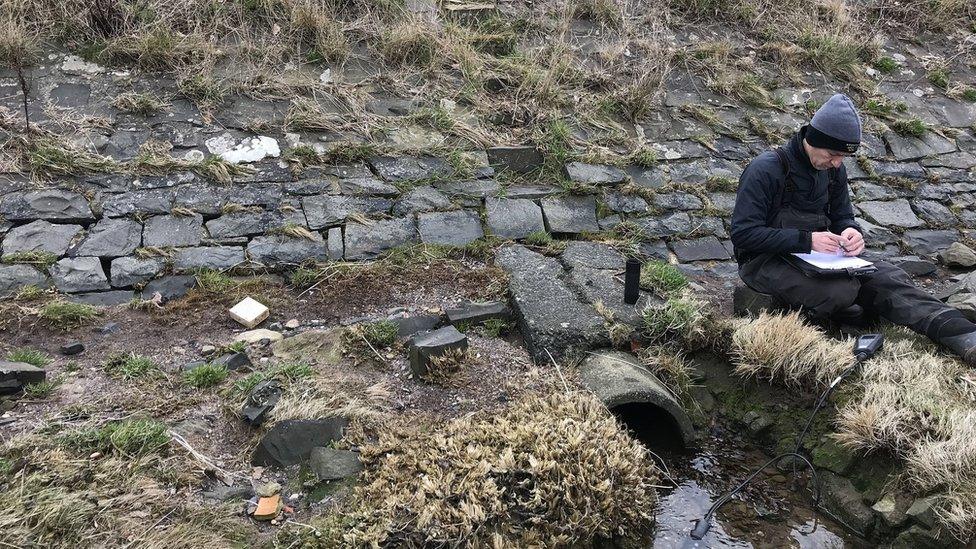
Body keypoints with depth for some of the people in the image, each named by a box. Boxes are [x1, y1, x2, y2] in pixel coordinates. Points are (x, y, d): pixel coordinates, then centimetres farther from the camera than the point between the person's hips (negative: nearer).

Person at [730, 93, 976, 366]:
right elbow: (742, 233, -22)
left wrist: (852, 232, -10)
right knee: (840, 290, -34)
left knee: (885, 275, -16)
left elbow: (842, 216, 17)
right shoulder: (766, 169, -17)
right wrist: (806, 240, -27)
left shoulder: (834, 170, 6)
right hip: (766, 260, -7)